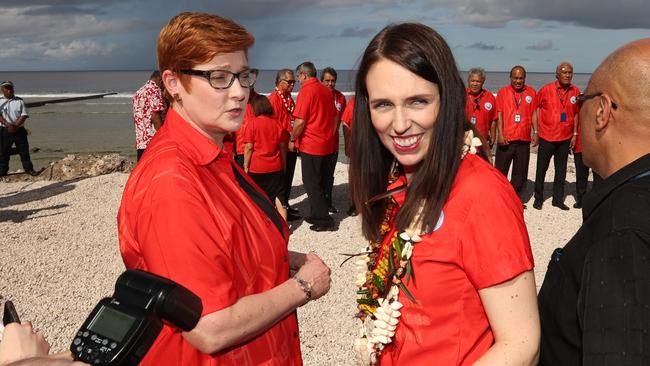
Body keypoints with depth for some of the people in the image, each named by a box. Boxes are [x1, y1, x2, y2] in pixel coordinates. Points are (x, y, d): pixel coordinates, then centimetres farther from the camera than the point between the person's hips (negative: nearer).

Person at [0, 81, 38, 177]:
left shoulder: (19, 101, 4)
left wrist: (15, 126, -14)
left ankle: (29, 169, 12)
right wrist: (8, 125, -20)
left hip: (19, 130, 0)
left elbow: (24, 115, -3)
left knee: (24, 150, 2)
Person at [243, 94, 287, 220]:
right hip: (276, 167, 2)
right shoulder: (277, 123, 1)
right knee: (278, 196, 4)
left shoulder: (253, 123, -9)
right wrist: (283, 165, 15)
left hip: (256, 167, -2)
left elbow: (249, 147, -11)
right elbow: (282, 147, 6)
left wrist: (246, 166, -3)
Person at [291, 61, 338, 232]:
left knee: (311, 184, 1)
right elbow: (335, 117, 16)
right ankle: (316, 215, 26)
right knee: (321, 183, 16)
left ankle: (324, 221, 3)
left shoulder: (306, 91, -14)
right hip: (328, 145, 8)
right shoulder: (326, 90, 9)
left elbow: (300, 121, -18)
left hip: (311, 146, -8)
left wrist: (292, 140, -6)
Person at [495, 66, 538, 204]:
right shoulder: (502, 92, 3)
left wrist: (535, 132, 2)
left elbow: (534, 114, 10)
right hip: (506, 139, -2)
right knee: (500, 171, 1)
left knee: (520, 173, 8)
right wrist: (500, 133, -11)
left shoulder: (531, 92, 9)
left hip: (524, 140, 2)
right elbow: (499, 114, -2)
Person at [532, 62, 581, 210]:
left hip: (565, 138, 3)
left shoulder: (575, 92, 2)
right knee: (541, 169, 4)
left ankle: (558, 198, 20)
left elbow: (576, 114, 11)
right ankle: (538, 198, 15)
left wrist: (575, 134, 8)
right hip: (547, 137, -3)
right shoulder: (546, 90, -7)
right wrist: (536, 131, -4)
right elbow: (536, 109, 0)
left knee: (561, 170, 10)